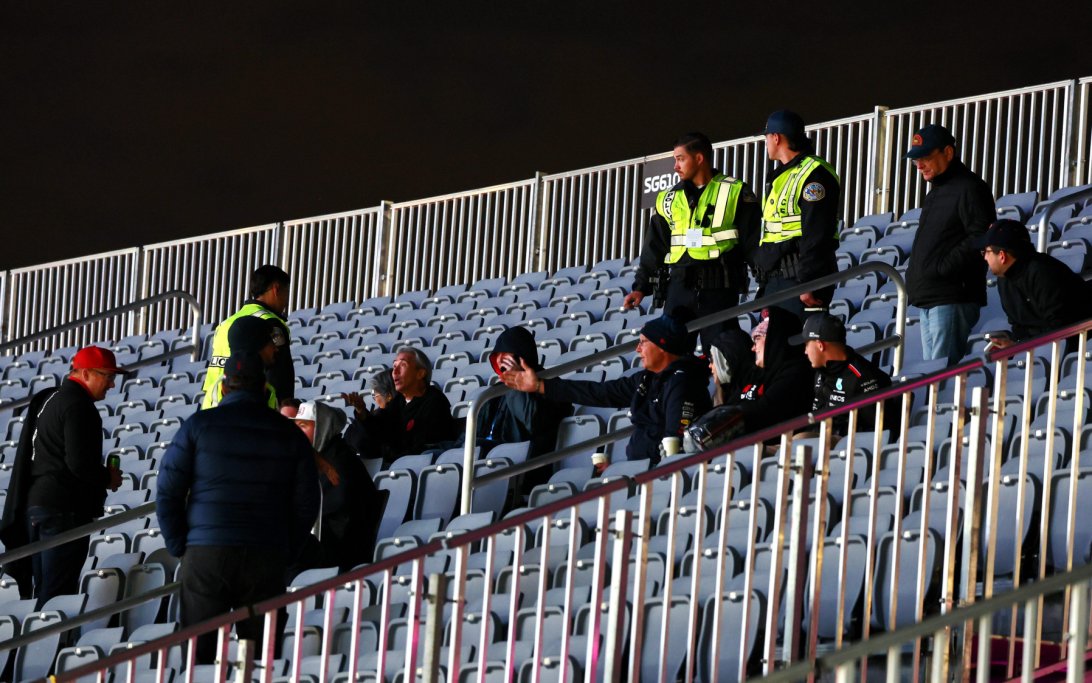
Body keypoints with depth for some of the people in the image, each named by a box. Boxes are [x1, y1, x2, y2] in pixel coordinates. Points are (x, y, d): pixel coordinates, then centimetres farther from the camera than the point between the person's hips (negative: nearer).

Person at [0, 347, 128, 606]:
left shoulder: (46, 399, 17)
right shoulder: (78, 407, -14)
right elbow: (80, 463, -22)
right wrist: (108, 478, -3)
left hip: (34, 504, 10)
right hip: (65, 509, -10)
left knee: (43, 589, 13)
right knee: (59, 593, -9)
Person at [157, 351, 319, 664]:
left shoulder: (199, 425, 1)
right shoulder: (289, 434, 7)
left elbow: (167, 491, -1)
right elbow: (306, 502, 7)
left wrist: (179, 547, 6)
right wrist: (285, 554, 14)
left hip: (204, 555, -1)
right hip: (267, 557, 1)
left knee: (198, 652, 2)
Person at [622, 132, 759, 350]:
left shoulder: (735, 193, 2)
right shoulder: (669, 199, 15)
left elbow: (754, 243, 0)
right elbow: (654, 247, 19)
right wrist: (641, 287, 10)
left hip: (719, 289, -4)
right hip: (679, 287, 4)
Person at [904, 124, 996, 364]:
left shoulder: (969, 189, -9)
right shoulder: (935, 193, 23)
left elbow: (981, 238, -18)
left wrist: (941, 268, -19)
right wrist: (915, 274, 12)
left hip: (952, 299, -10)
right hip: (928, 299, 10)